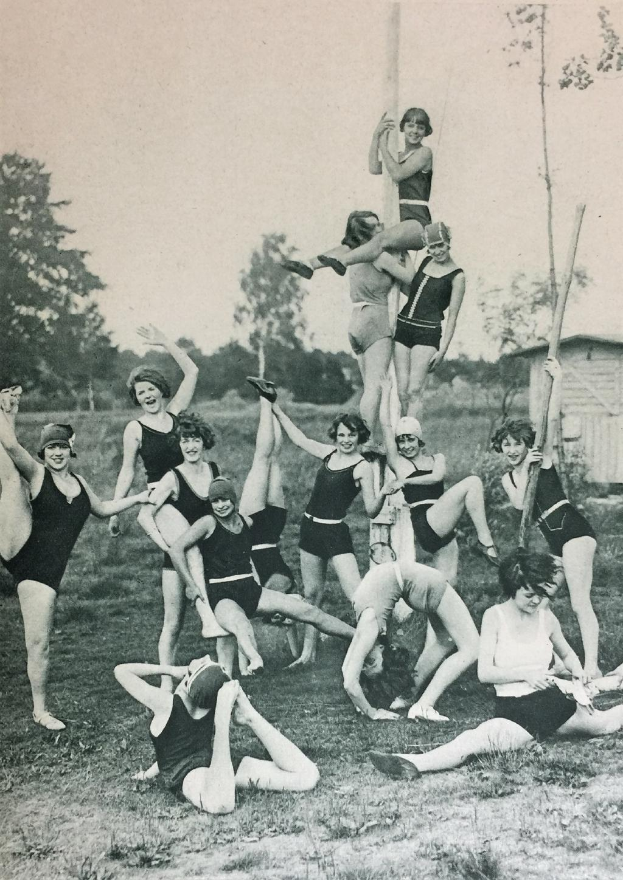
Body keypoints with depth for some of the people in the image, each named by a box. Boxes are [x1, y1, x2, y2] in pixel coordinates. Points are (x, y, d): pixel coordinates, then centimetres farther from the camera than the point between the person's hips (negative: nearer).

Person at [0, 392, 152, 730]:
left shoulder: (80, 484, 19)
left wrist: (137, 498, 33)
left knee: (39, 643, 2)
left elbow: (102, 508, 39)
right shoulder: (35, 474, 2)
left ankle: (40, 710, 14)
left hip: (46, 569, 4)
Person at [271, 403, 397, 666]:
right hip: (310, 527, 7)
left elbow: (371, 511, -12)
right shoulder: (328, 453, 9)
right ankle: (308, 652, 22)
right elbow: (299, 439, 24)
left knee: (357, 595, -16)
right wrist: (277, 411, 27)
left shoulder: (362, 467, -9)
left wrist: (383, 494, -32)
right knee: (312, 593, 13)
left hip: (336, 532, -7)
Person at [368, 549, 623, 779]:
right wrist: (525, 673, -16)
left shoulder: (545, 616, 7)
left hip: (553, 703, 6)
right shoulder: (495, 617, -2)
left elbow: (567, 654, 25)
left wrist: (576, 669, 4)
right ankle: (414, 763, -52)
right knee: (482, 736, -33)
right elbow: (485, 673, -7)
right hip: (514, 710, -6)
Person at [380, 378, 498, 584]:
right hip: (424, 524, -5)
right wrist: (386, 391, 8)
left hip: (442, 531, 5)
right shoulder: (398, 463, 7)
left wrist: (406, 481, -8)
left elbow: (437, 476, -4)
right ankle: (485, 540, -20)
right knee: (473, 482, -17)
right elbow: (385, 425, 1)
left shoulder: (437, 458, 19)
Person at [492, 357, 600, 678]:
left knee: (580, 602, -16)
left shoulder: (543, 458, 1)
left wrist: (558, 380, -15)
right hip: (551, 538, 8)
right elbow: (520, 503, -4)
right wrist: (525, 467, -9)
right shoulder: (507, 479, 15)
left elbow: (552, 420, -12)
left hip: (572, 528, -8)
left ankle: (592, 667, -21)